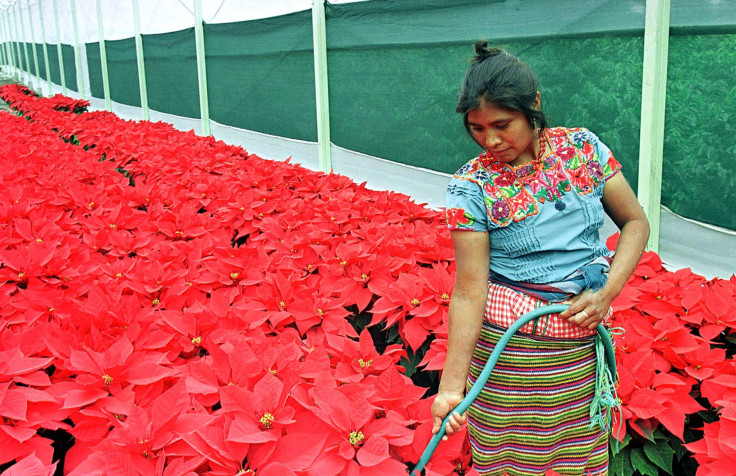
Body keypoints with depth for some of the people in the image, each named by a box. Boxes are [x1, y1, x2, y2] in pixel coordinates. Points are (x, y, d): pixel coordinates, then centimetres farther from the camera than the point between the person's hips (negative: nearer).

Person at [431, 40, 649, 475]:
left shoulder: (583, 147, -3)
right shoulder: (471, 185, -13)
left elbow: (635, 221, 4)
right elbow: (469, 291, -15)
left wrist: (607, 292, -12)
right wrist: (451, 386, -21)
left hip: (584, 339, 3)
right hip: (505, 344, -3)